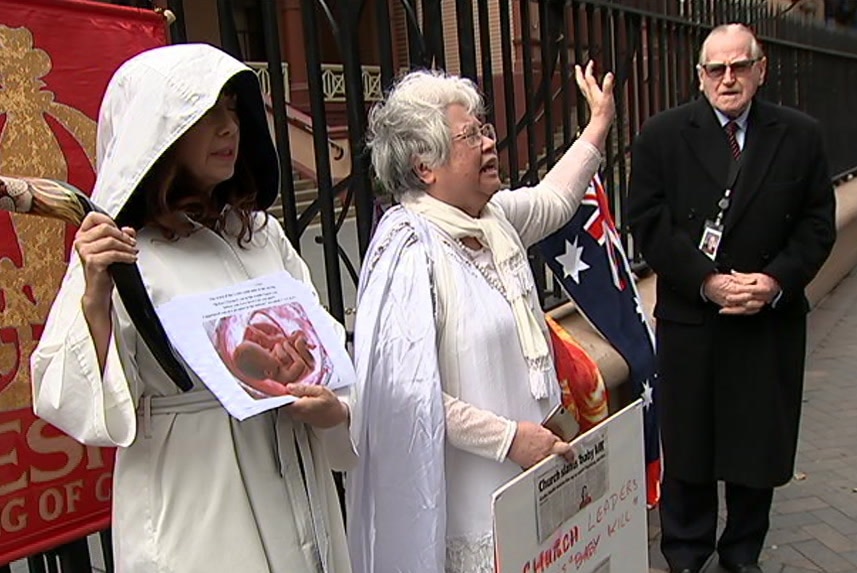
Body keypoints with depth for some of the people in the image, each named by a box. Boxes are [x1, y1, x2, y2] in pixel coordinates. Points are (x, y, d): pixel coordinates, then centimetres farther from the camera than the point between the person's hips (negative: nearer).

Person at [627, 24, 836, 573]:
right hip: (690, 318, -2)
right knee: (688, 444, 10)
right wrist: (708, 281, -16)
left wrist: (776, 280, -13)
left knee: (760, 442, 13)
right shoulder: (662, 136, -2)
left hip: (772, 320, 2)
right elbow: (649, 224, -7)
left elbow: (818, 223, 3)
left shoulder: (801, 135, 4)